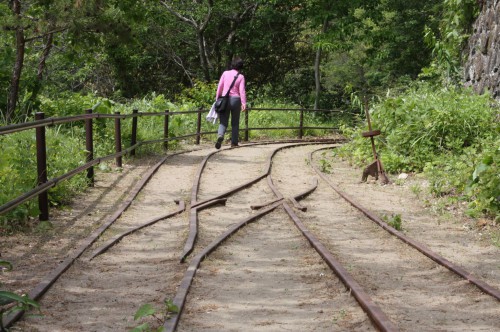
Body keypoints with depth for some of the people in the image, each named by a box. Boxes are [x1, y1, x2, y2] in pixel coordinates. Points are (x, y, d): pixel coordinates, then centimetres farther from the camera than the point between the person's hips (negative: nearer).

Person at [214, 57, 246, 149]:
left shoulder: (225, 73, 4)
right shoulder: (241, 77, -1)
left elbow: (219, 87, 3)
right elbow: (242, 90, -9)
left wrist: (217, 99, 10)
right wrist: (244, 103, -12)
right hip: (236, 99, -1)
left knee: (223, 121, 1)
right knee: (235, 122, 13)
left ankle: (220, 135, -28)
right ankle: (234, 142, 14)